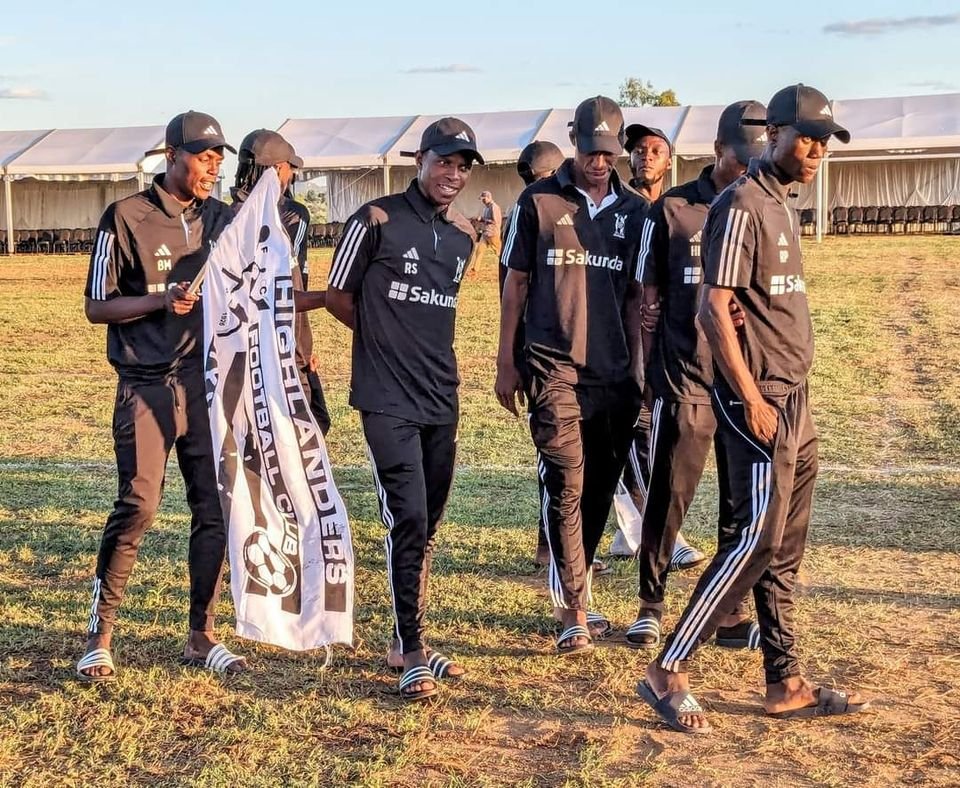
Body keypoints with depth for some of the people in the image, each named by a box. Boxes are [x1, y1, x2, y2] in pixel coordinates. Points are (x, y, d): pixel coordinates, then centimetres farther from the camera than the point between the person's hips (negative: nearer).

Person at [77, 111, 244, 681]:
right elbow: (96, 307, -3)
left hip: (210, 382, 5)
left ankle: (202, 636, 16)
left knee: (214, 507, 4)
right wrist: (160, 299, -17)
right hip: (147, 387, -4)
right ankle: (100, 633, 8)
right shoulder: (126, 218, -3)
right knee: (139, 505, -10)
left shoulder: (222, 218, 10)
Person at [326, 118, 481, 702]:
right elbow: (338, 297, 1)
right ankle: (412, 654, -4)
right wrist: (387, 339, 8)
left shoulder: (464, 236, 11)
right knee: (409, 518, -12)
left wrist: (419, 343, 10)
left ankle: (408, 641, 24)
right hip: (388, 400, -6)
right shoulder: (378, 220, -7)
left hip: (442, 399, 6)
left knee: (427, 526, 11)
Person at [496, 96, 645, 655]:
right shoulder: (540, 202, 3)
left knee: (600, 488, 9)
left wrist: (640, 367, 11)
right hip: (555, 368, -4)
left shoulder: (634, 211, 12)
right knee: (566, 487, -9)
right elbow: (516, 283, 5)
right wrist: (506, 362, 1)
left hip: (615, 373, 4)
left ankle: (571, 593, 24)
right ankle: (576, 613, -6)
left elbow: (636, 296, 15)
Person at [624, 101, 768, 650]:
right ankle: (651, 608, 17)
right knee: (669, 496, 3)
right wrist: (651, 375, 0)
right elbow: (647, 301, 2)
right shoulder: (672, 210, -1)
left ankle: (733, 613, 20)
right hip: (684, 378, -3)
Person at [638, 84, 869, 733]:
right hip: (759, 398, -9)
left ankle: (786, 685, 18)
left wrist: (792, 397, 16)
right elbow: (715, 310, -18)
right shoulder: (743, 206, -12)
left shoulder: (782, 205, 17)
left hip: (794, 397, 9)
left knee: (784, 548, 11)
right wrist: (752, 398, -21)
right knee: (757, 538, -11)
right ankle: (667, 674, -3)